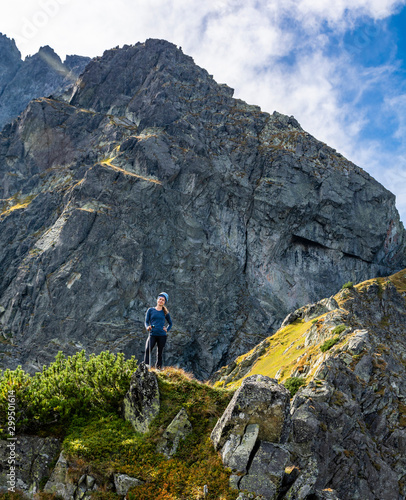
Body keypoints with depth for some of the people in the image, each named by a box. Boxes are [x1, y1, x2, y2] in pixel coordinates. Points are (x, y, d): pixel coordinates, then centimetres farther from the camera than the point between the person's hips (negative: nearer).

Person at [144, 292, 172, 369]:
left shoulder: (165, 312, 11)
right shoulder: (151, 310, 9)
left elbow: (170, 323, 22)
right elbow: (146, 321, 7)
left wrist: (167, 330, 4)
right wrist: (147, 327, -14)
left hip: (162, 335, 1)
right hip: (152, 334, -1)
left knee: (160, 353, 4)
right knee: (147, 349, -23)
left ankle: (158, 368, 12)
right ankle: (146, 365, -23)